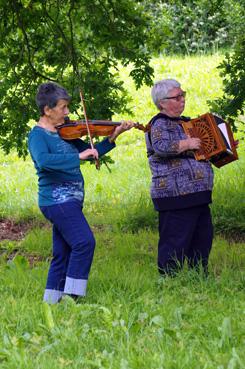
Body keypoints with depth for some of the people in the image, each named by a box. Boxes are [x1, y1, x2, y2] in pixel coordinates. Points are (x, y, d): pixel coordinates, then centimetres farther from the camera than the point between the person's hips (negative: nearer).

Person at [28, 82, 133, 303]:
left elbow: (90, 152, 19)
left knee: (63, 254, 11)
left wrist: (113, 137, 7)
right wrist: (78, 156, -33)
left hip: (67, 201, 9)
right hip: (57, 200, -9)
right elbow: (43, 160, -31)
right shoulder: (38, 135, -11)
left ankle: (52, 302, 16)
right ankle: (71, 297, -18)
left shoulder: (63, 132, 14)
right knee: (84, 242, -19)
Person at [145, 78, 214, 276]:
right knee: (175, 243, -9)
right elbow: (160, 147, -29)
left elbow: (198, 151, 33)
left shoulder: (184, 122, 19)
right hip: (176, 195, -10)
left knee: (202, 239, 14)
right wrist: (187, 144, -20)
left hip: (198, 194, 10)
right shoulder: (160, 124, -9)